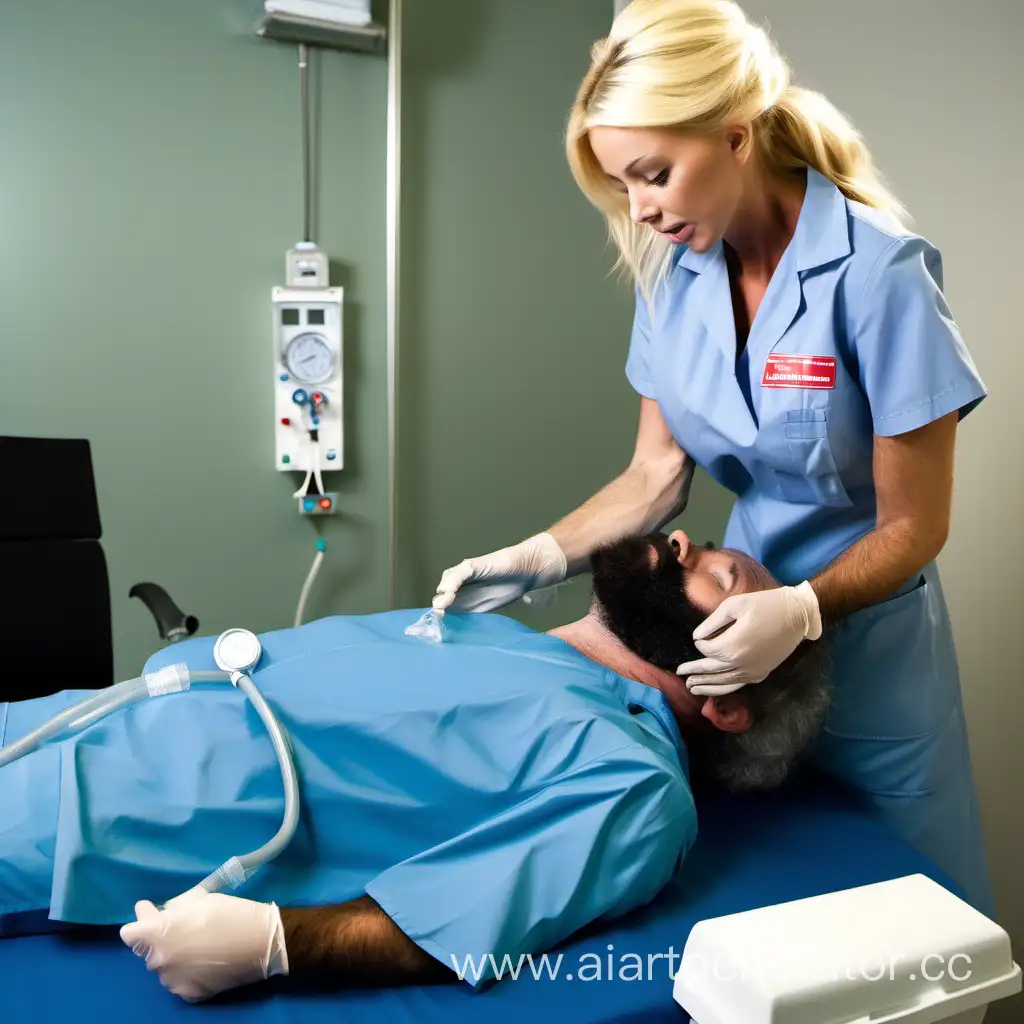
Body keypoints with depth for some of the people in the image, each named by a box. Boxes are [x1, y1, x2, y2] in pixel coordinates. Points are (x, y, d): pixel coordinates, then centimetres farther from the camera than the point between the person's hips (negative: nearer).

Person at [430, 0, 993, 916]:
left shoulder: (877, 272, -21)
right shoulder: (675, 274, -5)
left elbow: (912, 527, -15)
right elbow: (657, 476, -2)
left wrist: (801, 612, -30)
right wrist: (541, 557, -14)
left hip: (864, 640, -4)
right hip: (743, 621, 4)